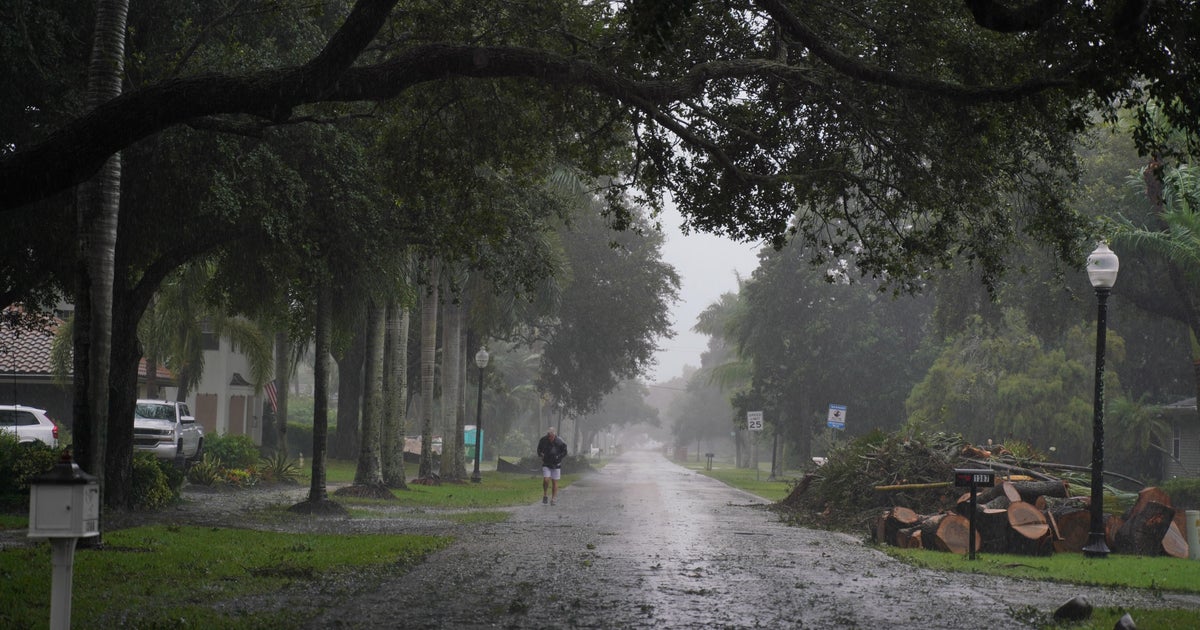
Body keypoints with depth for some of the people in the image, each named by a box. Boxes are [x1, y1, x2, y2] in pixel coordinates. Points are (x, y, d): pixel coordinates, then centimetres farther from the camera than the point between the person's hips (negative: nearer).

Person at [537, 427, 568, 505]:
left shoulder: (560, 442, -12)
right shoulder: (543, 440, -7)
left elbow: (564, 452, -2)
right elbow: (539, 449, 9)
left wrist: (558, 457, -16)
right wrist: (541, 454, -11)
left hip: (556, 464, -1)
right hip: (546, 464, 1)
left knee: (554, 482, 2)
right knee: (546, 480, -12)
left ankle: (554, 498, 12)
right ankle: (545, 495, 9)